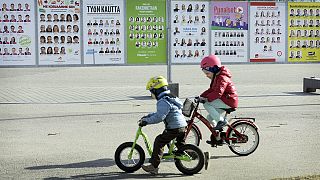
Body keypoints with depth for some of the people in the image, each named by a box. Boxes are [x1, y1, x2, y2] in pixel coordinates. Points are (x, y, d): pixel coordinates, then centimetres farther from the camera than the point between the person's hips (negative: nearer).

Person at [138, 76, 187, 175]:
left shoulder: (163, 101, -14)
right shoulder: (170, 97, 20)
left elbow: (159, 117, -24)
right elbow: (159, 113, 29)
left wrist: (146, 121, -17)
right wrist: (148, 116, 25)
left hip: (174, 128, -10)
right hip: (183, 126, 10)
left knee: (159, 142, -6)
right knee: (181, 145, 28)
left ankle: (154, 166, -9)